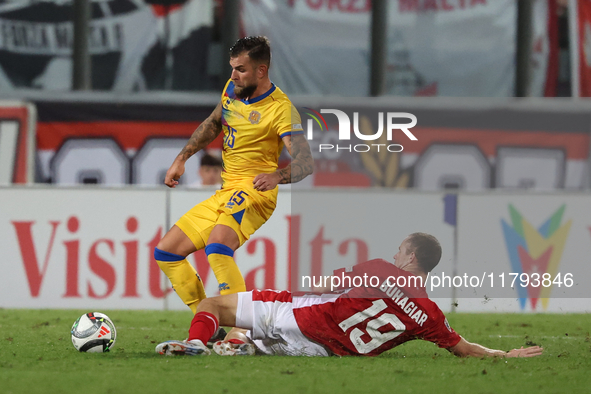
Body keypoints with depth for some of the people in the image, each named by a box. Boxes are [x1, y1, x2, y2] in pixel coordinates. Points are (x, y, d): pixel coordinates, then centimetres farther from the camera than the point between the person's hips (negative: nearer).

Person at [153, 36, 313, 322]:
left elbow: (306, 162, -24)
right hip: (224, 192, 9)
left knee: (217, 248, -36)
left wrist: (277, 176, -44)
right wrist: (181, 159, 21)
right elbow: (213, 123, 27)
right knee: (165, 253, 6)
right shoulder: (232, 89, 7)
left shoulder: (281, 108, -15)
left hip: (252, 191, -9)